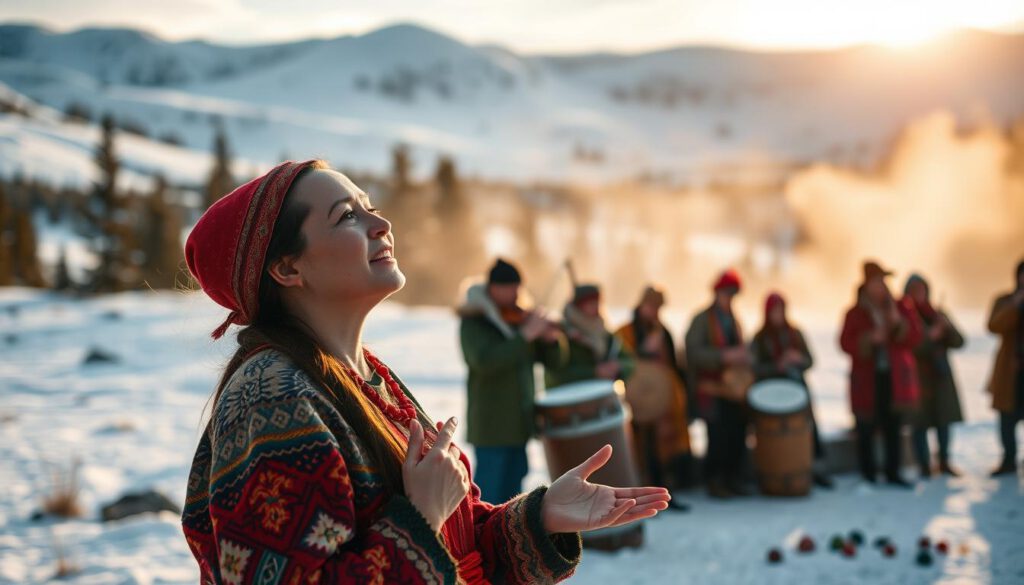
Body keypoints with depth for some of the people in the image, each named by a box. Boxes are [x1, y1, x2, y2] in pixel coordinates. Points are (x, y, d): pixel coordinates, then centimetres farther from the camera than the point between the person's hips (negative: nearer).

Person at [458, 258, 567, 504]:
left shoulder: (519, 318, 9)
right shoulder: (474, 321, -8)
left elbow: (553, 360, 11)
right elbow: (484, 361, -25)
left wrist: (551, 339, -11)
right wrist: (525, 335, -26)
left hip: (518, 421, 6)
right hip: (492, 423, -6)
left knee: (512, 488, 11)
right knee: (488, 492, -6)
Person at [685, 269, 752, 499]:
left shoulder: (733, 321, 19)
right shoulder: (702, 320, -2)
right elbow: (693, 351, -13)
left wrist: (744, 359, 4)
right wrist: (724, 356, -21)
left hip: (735, 389, 6)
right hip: (713, 389, -6)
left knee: (738, 435, 2)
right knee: (718, 437, -9)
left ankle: (733, 480, 14)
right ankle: (715, 482, 3)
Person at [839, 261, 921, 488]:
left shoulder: (900, 308, 10)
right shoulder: (855, 314, 4)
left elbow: (915, 337, 4)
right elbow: (846, 343, -4)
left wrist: (898, 322, -12)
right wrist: (868, 339, -18)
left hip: (896, 378, 2)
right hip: (867, 379, -2)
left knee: (894, 427, 2)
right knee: (866, 428, -3)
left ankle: (893, 473, 11)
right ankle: (868, 474, 6)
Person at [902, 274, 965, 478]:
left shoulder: (938, 315, 11)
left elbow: (958, 342, 6)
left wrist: (948, 327, -12)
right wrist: (929, 338, -21)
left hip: (941, 376, 5)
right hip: (918, 378, -4)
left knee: (944, 420, 5)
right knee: (920, 423, -5)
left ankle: (944, 462, 16)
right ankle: (925, 466, 2)